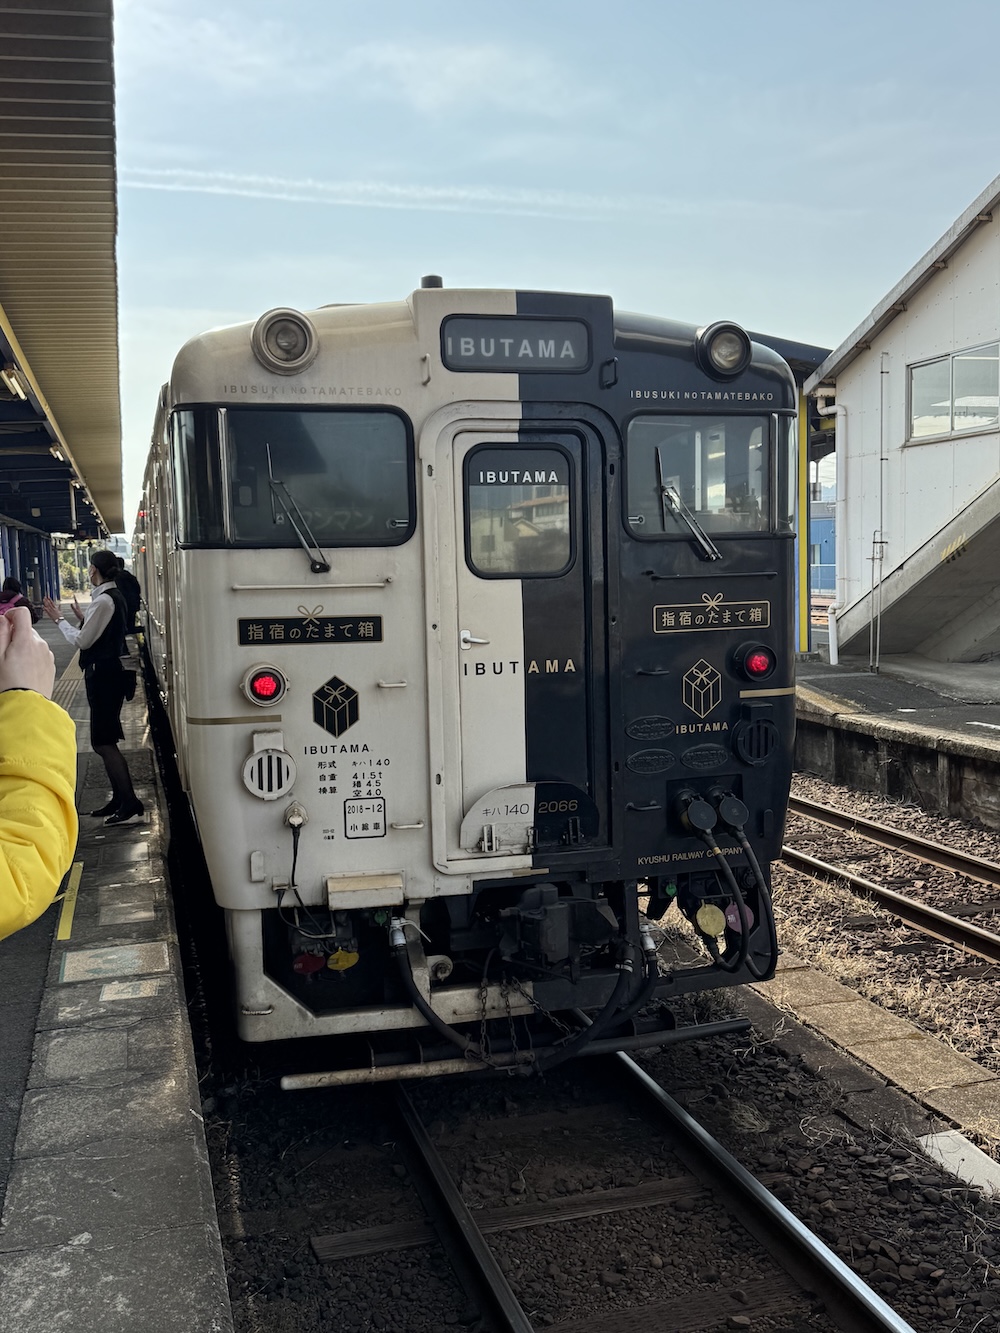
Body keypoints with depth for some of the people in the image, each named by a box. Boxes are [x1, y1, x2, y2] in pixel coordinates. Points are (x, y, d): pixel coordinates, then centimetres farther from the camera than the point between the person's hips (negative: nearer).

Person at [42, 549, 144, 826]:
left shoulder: (104, 600, -18)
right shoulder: (114, 596, 12)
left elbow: (81, 640, -16)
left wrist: (59, 619, -5)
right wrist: (82, 618, 15)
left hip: (103, 674, -10)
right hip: (109, 670, 10)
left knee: (103, 741, -6)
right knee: (104, 740, 15)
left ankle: (129, 801, -4)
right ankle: (119, 799, 21)